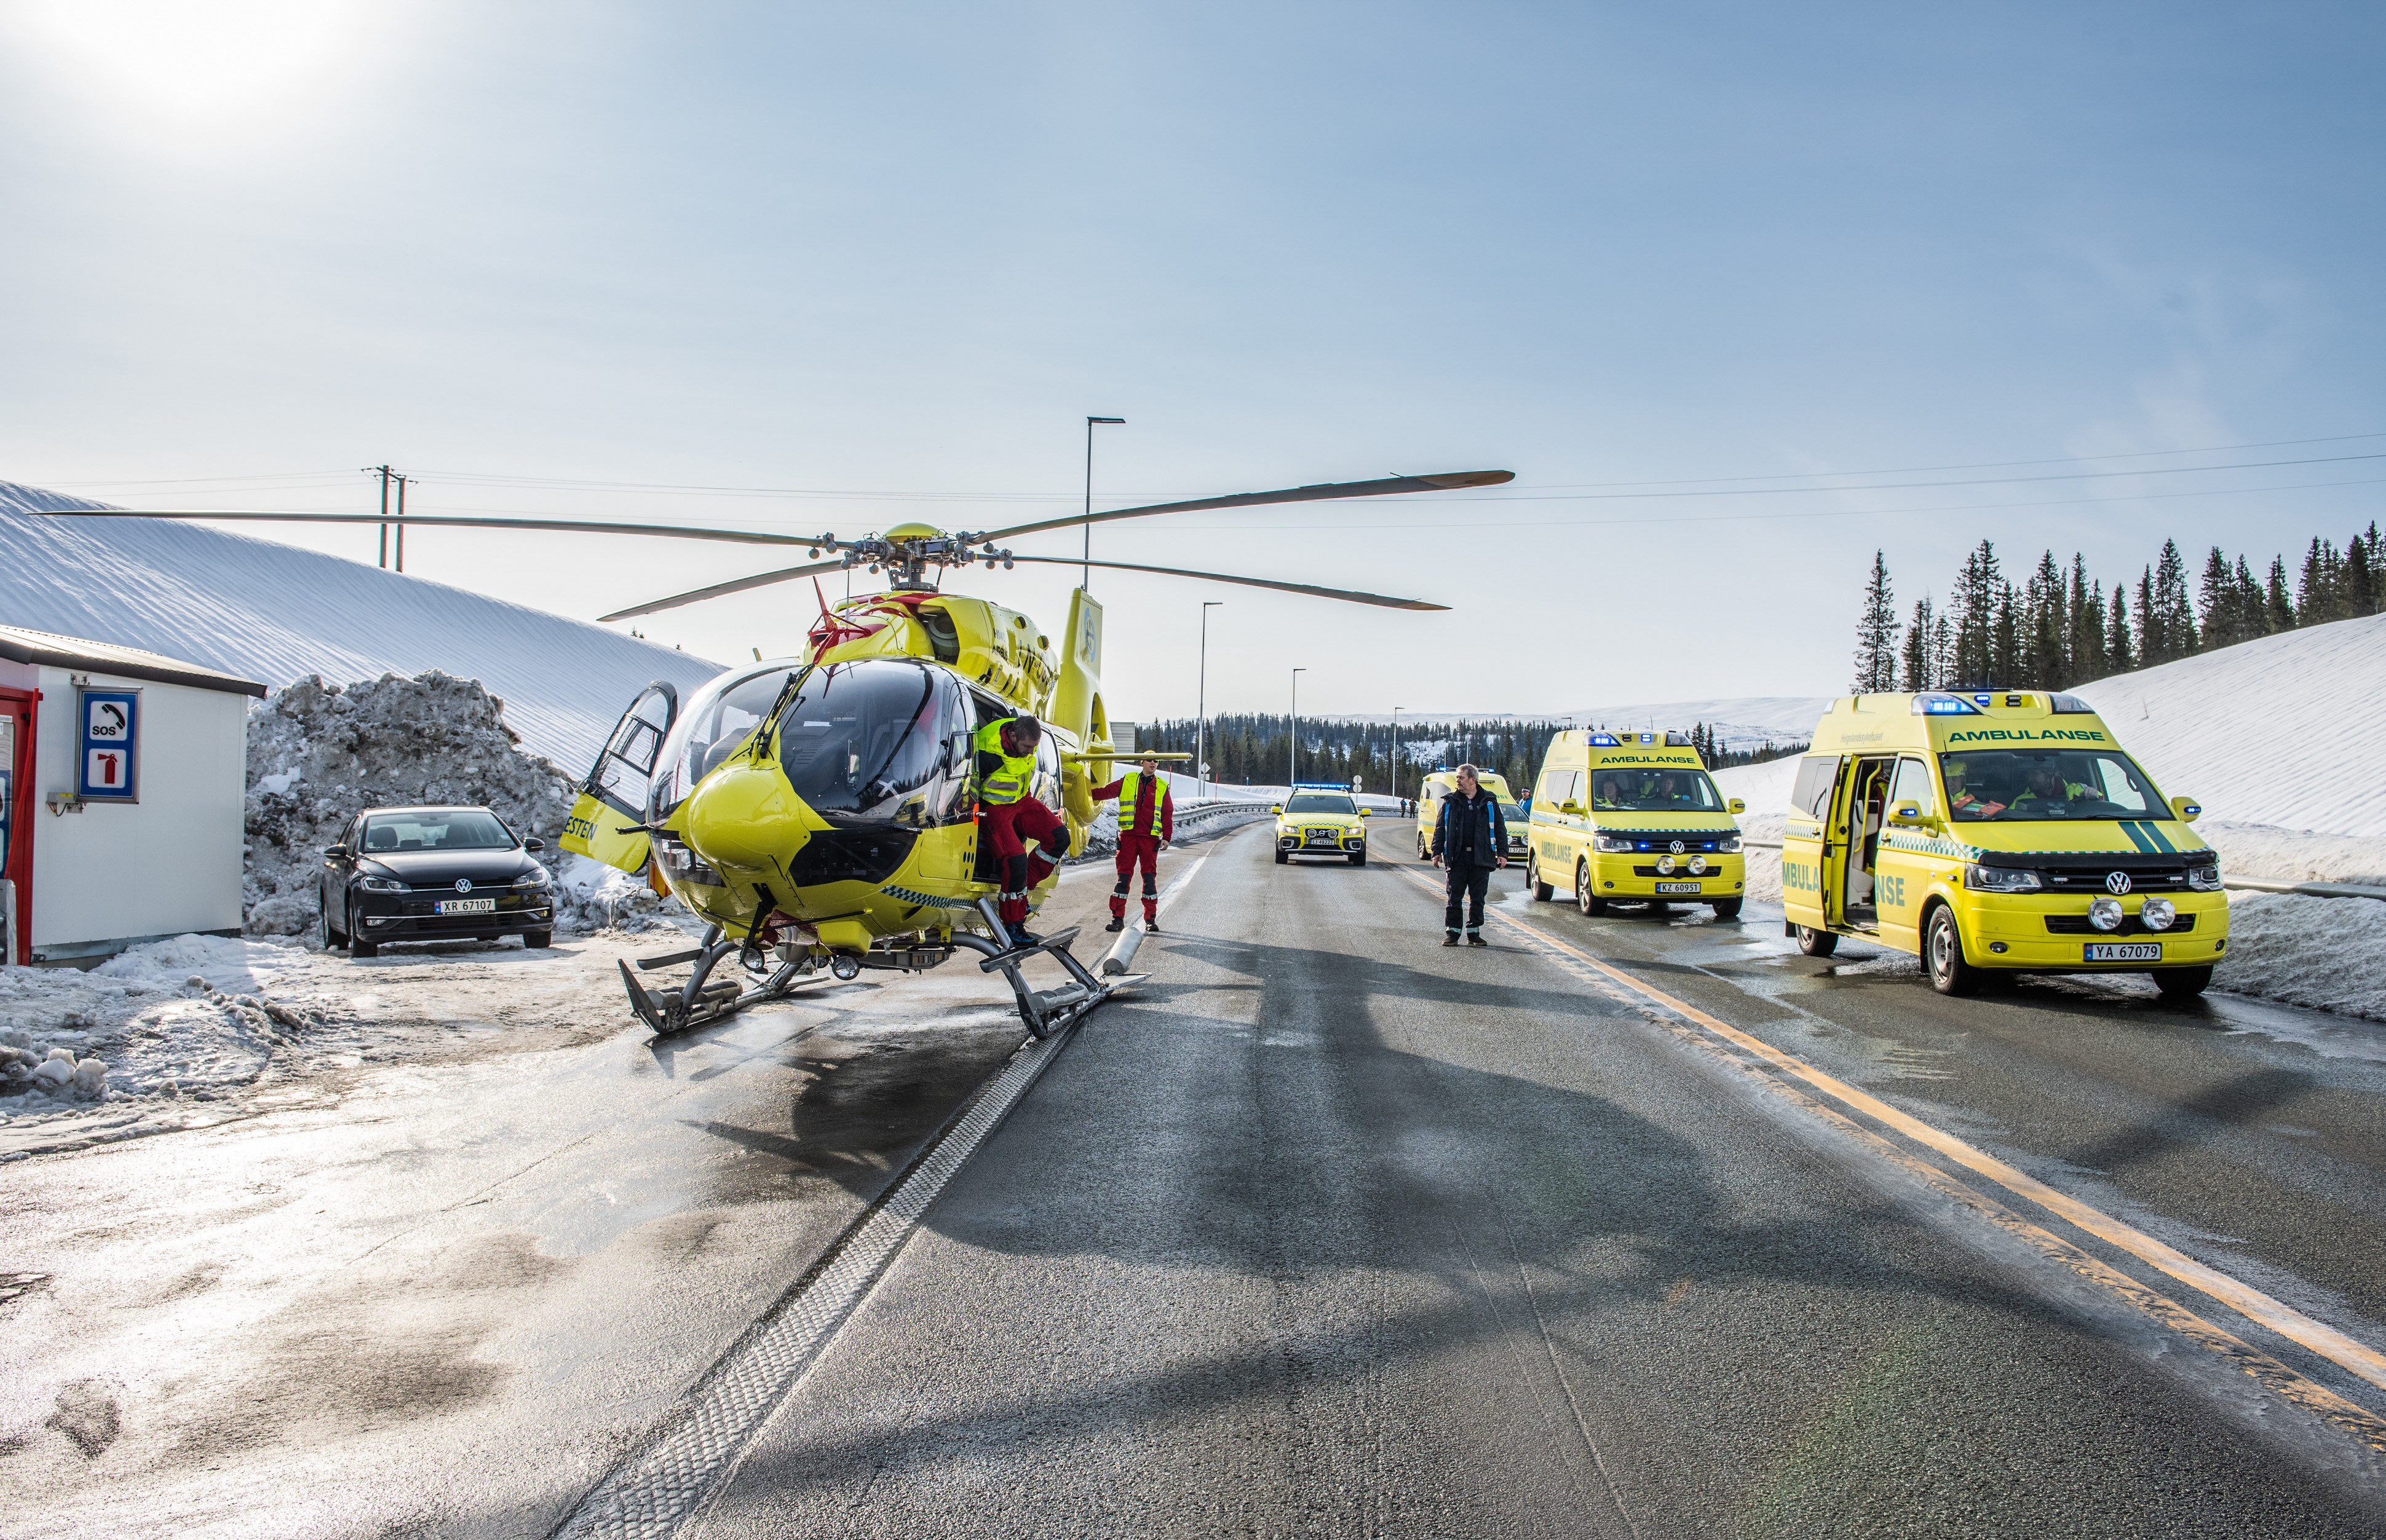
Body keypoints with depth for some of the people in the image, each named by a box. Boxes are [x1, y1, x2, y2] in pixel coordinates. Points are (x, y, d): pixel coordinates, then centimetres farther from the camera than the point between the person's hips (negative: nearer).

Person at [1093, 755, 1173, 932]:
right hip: (1128, 835, 0)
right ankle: (1118, 918, 2)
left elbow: (1168, 814, 9)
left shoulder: (1162, 786, 10)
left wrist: (1167, 837, 0)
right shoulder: (1127, 781, 9)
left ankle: (1151, 919, 8)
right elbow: (1106, 792, 9)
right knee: (1124, 875, -1)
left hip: (1150, 838, 0)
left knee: (1150, 876, 1)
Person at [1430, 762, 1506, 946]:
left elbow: (1500, 828, 8)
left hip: (1481, 858, 0)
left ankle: (1474, 933, 14)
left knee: (1478, 898, 5)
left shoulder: (1489, 802, 7)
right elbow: (1440, 828, 9)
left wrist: (1502, 853, 1)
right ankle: (1452, 933, 6)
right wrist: (1437, 852, 1)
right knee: (1455, 897, 0)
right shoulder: (1450, 802, 8)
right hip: (1457, 857, 0)